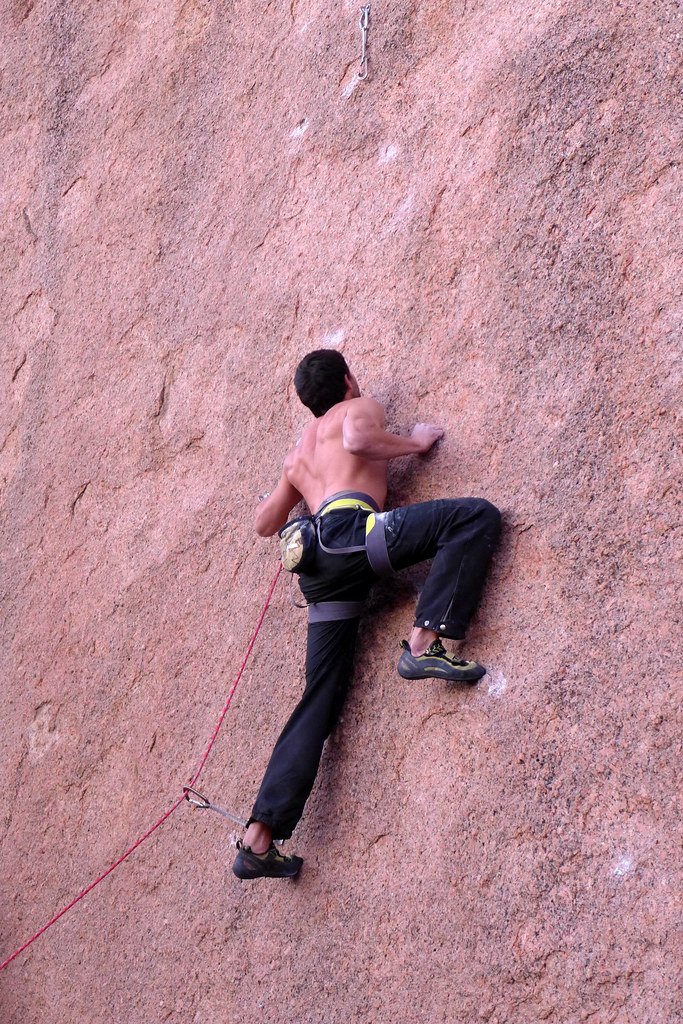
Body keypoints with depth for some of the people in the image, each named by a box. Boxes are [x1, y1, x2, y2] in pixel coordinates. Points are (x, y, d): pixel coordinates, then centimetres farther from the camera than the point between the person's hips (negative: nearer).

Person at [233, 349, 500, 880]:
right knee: (476, 515, -12)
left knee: (319, 702, 6)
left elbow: (265, 522, 41)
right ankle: (426, 641, -28)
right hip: (350, 529, -7)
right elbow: (358, 440, -8)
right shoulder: (360, 408, 17)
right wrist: (415, 442, 7)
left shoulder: (299, 453, 35)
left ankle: (259, 837, -1)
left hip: (319, 567, 7)